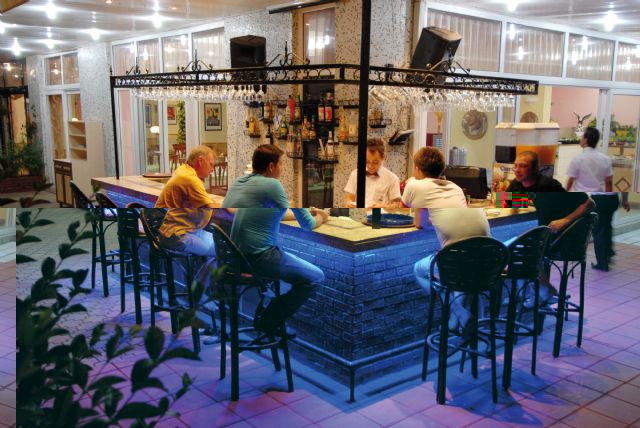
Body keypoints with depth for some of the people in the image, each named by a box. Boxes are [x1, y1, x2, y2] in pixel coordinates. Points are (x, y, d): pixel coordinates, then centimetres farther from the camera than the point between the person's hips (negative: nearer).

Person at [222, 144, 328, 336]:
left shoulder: (239, 181, 12)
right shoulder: (272, 185, -12)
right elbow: (307, 224, -3)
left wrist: (307, 213, 29)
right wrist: (320, 218, 19)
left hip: (230, 254, 9)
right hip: (256, 256, -9)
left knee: (284, 254, 34)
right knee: (315, 277, 3)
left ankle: (261, 310, 33)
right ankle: (268, 322, 7)